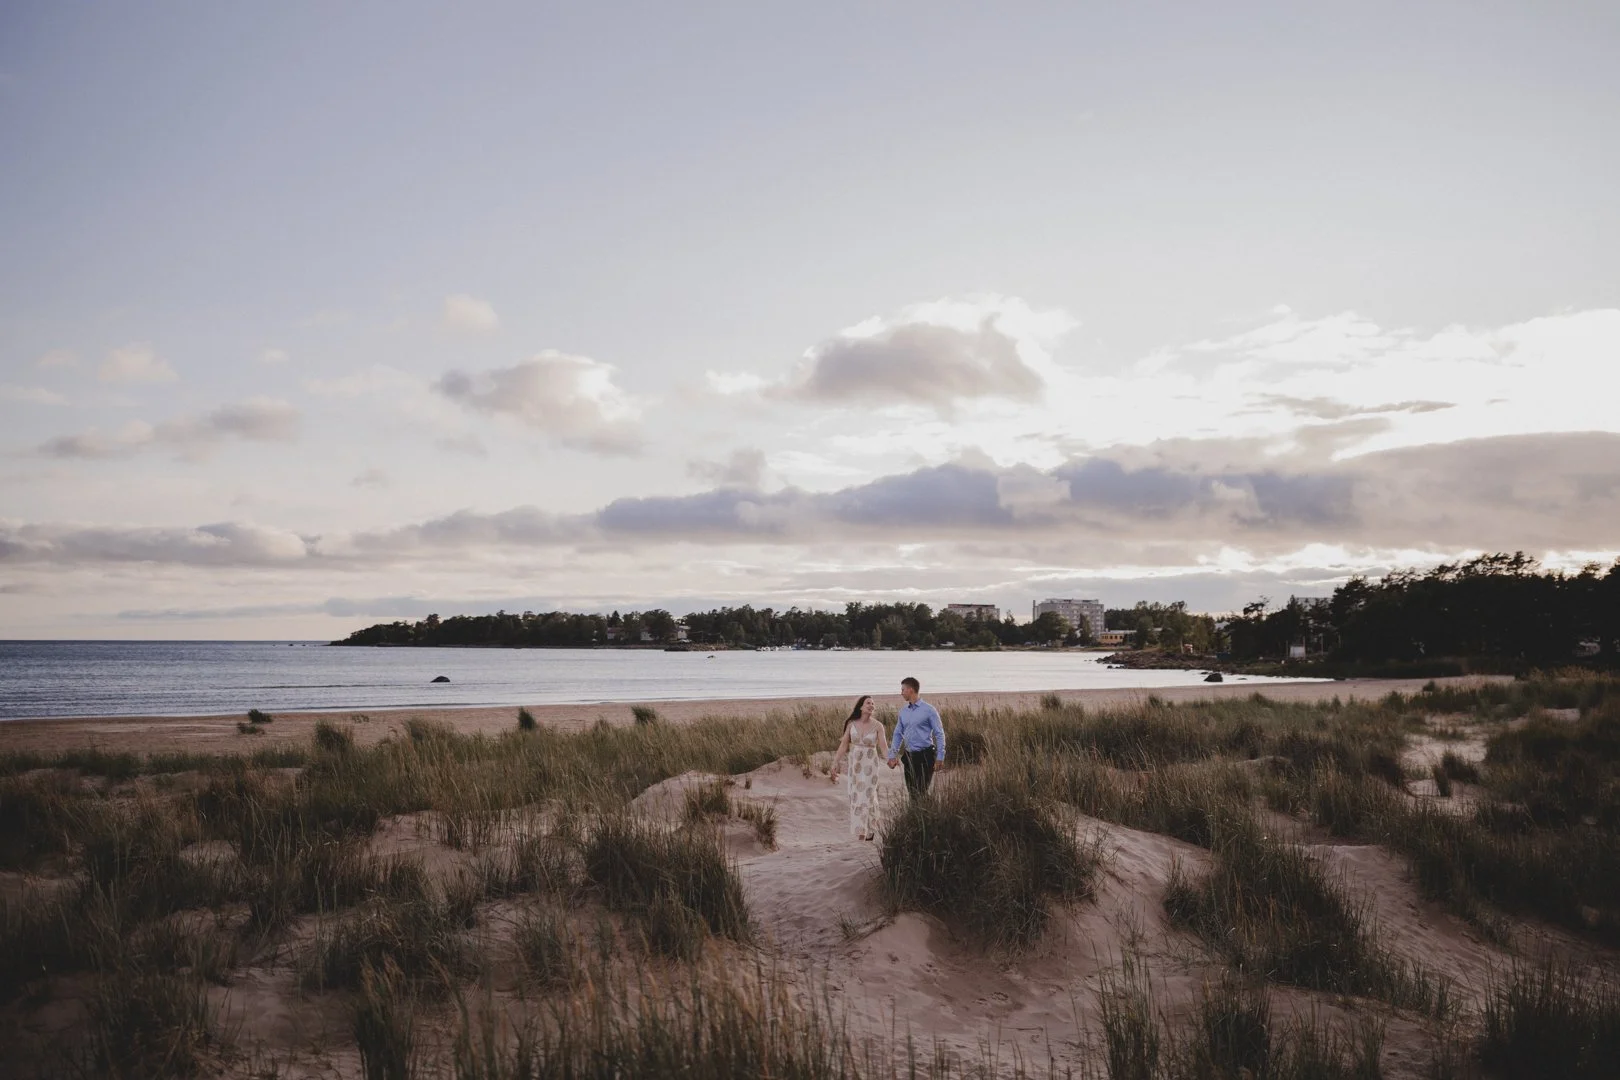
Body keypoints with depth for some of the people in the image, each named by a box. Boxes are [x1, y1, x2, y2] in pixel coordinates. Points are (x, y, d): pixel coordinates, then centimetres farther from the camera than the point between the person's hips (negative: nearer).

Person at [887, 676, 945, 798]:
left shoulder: (929, 710, -8)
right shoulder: (903, 711, 9)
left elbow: (939, 734, -7)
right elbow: (898, 734, 15)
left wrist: (940, 756, -11)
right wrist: (892, 755, 10)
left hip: (925, 756, -6)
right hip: (909, 756, 6)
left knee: (922, 792, -8)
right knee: (911, 791, 9)